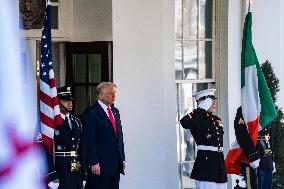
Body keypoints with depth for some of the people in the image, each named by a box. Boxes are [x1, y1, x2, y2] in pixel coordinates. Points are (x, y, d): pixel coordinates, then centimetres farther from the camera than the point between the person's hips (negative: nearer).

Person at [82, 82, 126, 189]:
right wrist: (94, 163, -18)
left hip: (116, 164, 7)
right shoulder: (91, 113, -8)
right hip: (100, 165, -7)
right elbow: (89, 141, -13)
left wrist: (122, 159, 15)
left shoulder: (115, 112, 17)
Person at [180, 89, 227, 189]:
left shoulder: (216, 120, 17)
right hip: (205, 162, -8)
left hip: (219, 163, 8)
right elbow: (184, 123, -31)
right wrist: (202, 109, -22)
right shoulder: (198, 119, -8)